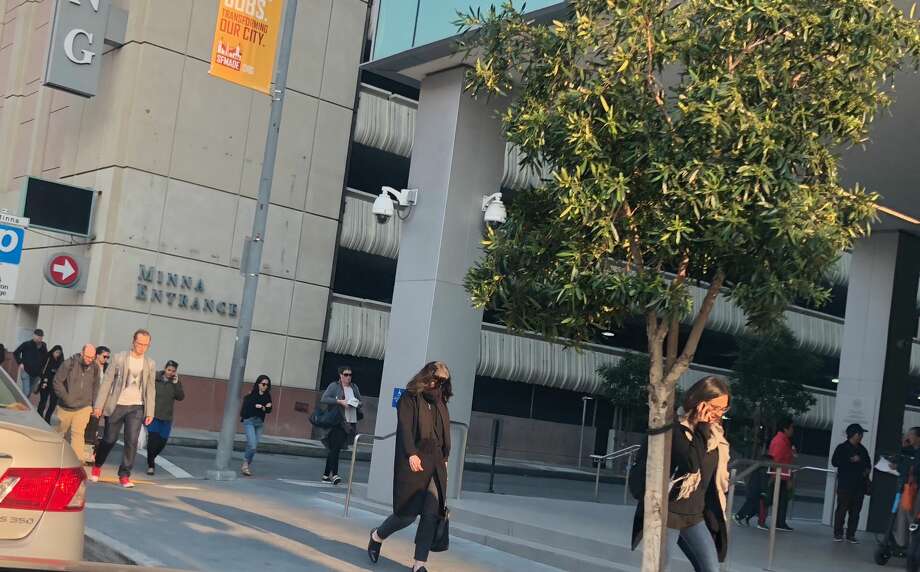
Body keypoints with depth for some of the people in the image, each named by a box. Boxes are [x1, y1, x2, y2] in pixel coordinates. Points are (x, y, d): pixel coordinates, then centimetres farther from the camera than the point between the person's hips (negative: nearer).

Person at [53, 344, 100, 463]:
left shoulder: (95, 367, -2)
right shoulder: (70, 363, -12)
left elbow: (95, 387, 9)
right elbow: (57, 381, -9)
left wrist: (93, 404, 7)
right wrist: (65, 397, -12)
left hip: (84, 406, 1)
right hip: (66, 406, -1)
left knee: (78, 433, -6)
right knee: (60, 431, 15)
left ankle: (79, 458, -6)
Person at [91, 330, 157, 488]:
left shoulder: (150, 364, 6)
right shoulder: (119, 358, -2)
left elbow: (150, 389, 8)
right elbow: (107, 381, -2)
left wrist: (150, 412, 3)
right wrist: (99, 405, -5)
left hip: (136, 408, 1)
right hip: (116, 405, -1)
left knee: (132, 441, -9)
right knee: (109, 439, 8)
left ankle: (124, 475, -2)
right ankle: (97, 466, 33)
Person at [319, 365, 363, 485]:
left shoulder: (354, 387, 16)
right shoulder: (334, 386, 0)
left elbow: (360, 401, 25)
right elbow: (323, 399, -8)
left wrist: (358, 403, 1)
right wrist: (339, 401, -16)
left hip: (351, 421, 5)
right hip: (338, 420, -5)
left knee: (334, 448, 9)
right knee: (335, 447, -13)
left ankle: (326, 474, 14)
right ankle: (334, 474, -15)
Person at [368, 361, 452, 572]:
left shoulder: (441, 402, 17)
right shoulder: (409, 398, -1)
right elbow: (405, 427, -11)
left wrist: (444, 458, 13)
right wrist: (411, 454, -22)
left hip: (436, 462, 5)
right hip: (413, 462, -5)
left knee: (432, 513, -6)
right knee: (408, 513, -4)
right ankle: (377, 536, 25)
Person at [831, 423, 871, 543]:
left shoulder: (862, 450, 15)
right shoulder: (842, 448, -1)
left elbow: (868, 463, 27)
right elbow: (834, 462, -11)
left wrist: (867, 470, 5)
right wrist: (851, 460, -16)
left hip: (859, 485, 5)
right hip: (845, 484, -5)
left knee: (855, 511, 4)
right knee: (842, 509, -6)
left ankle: (851, 535, 9)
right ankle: (838, 534, -2)